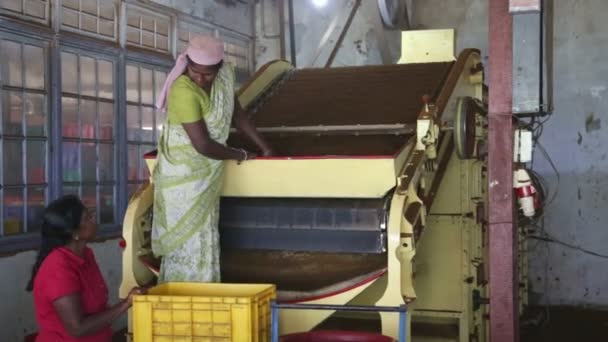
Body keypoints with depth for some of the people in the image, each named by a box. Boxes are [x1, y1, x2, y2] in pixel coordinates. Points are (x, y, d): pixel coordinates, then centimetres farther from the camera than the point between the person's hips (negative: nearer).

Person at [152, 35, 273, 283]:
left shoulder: (225, 73, -5)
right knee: (186, 243, -1)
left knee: (204, 241, 14)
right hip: (183, 176, -7)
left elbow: (237, 114, 10)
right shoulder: (184, 91, -28)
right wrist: (242, 155, -10)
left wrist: (265, 149, 8)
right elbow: (203, 145, -26)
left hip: (208, 174, 7)